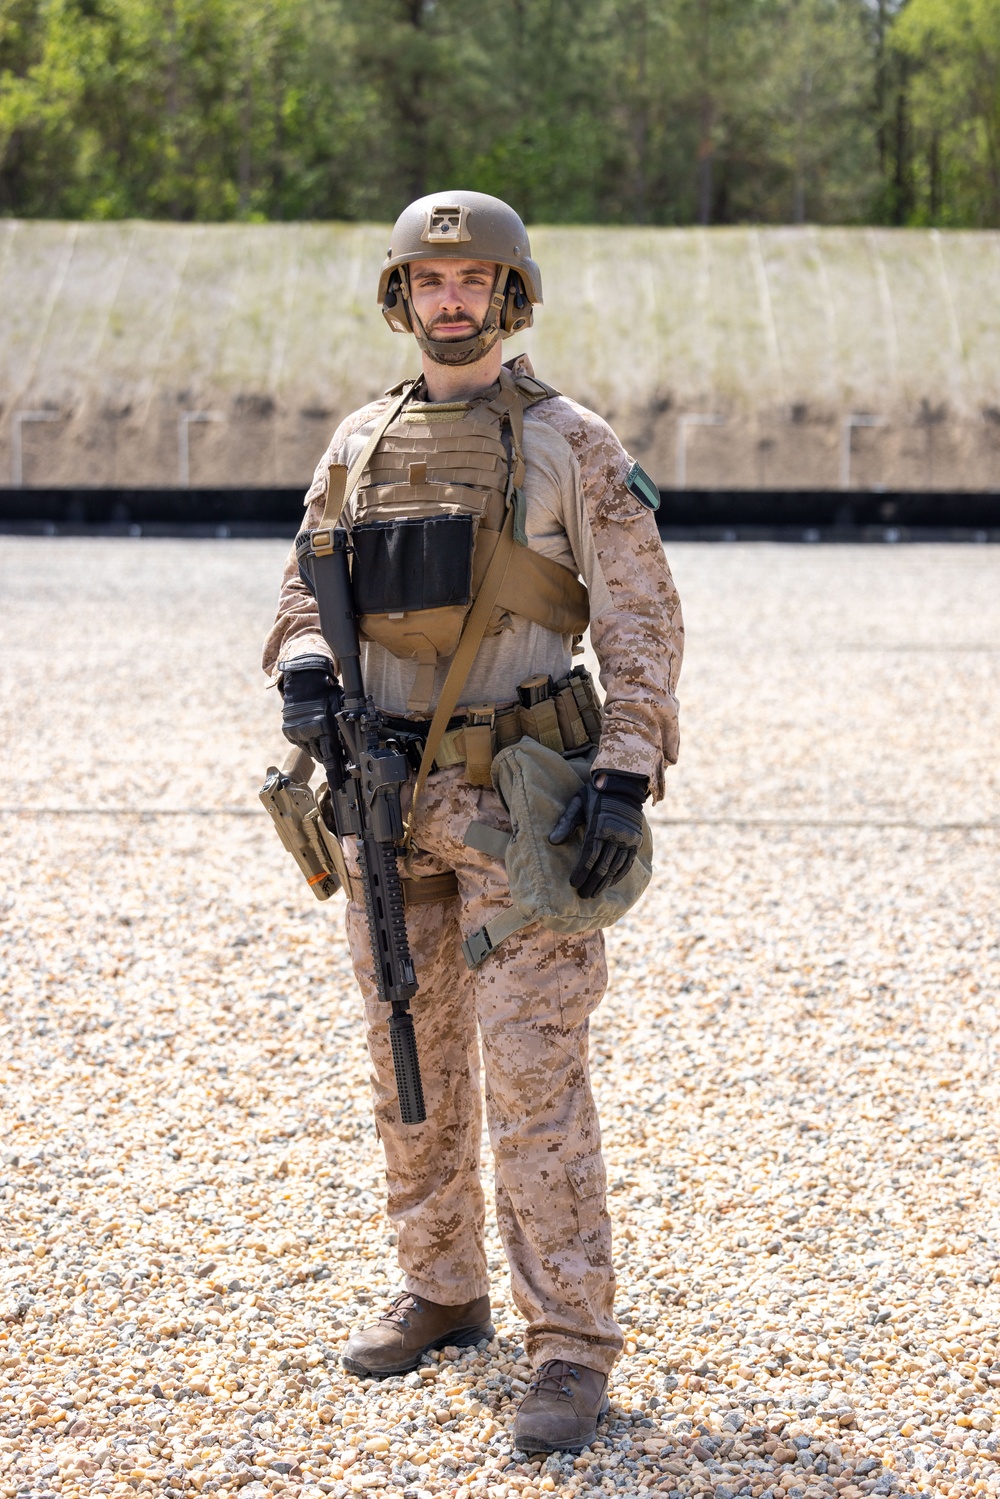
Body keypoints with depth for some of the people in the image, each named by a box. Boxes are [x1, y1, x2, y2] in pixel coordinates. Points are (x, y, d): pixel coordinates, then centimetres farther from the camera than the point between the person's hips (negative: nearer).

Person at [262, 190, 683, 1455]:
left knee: (532, 1072, -9)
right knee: (410, 1066, 13)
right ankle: (440, 1295, 28)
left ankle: (571, 1348, -3)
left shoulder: (571, 446, -2)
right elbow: (307, 592, 16)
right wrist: (303, 671, -7)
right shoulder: (360, 444, 11)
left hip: (520, 801, -5)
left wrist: (623, 777, -15)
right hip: (387, 796, 5)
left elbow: (642, 623, -5)